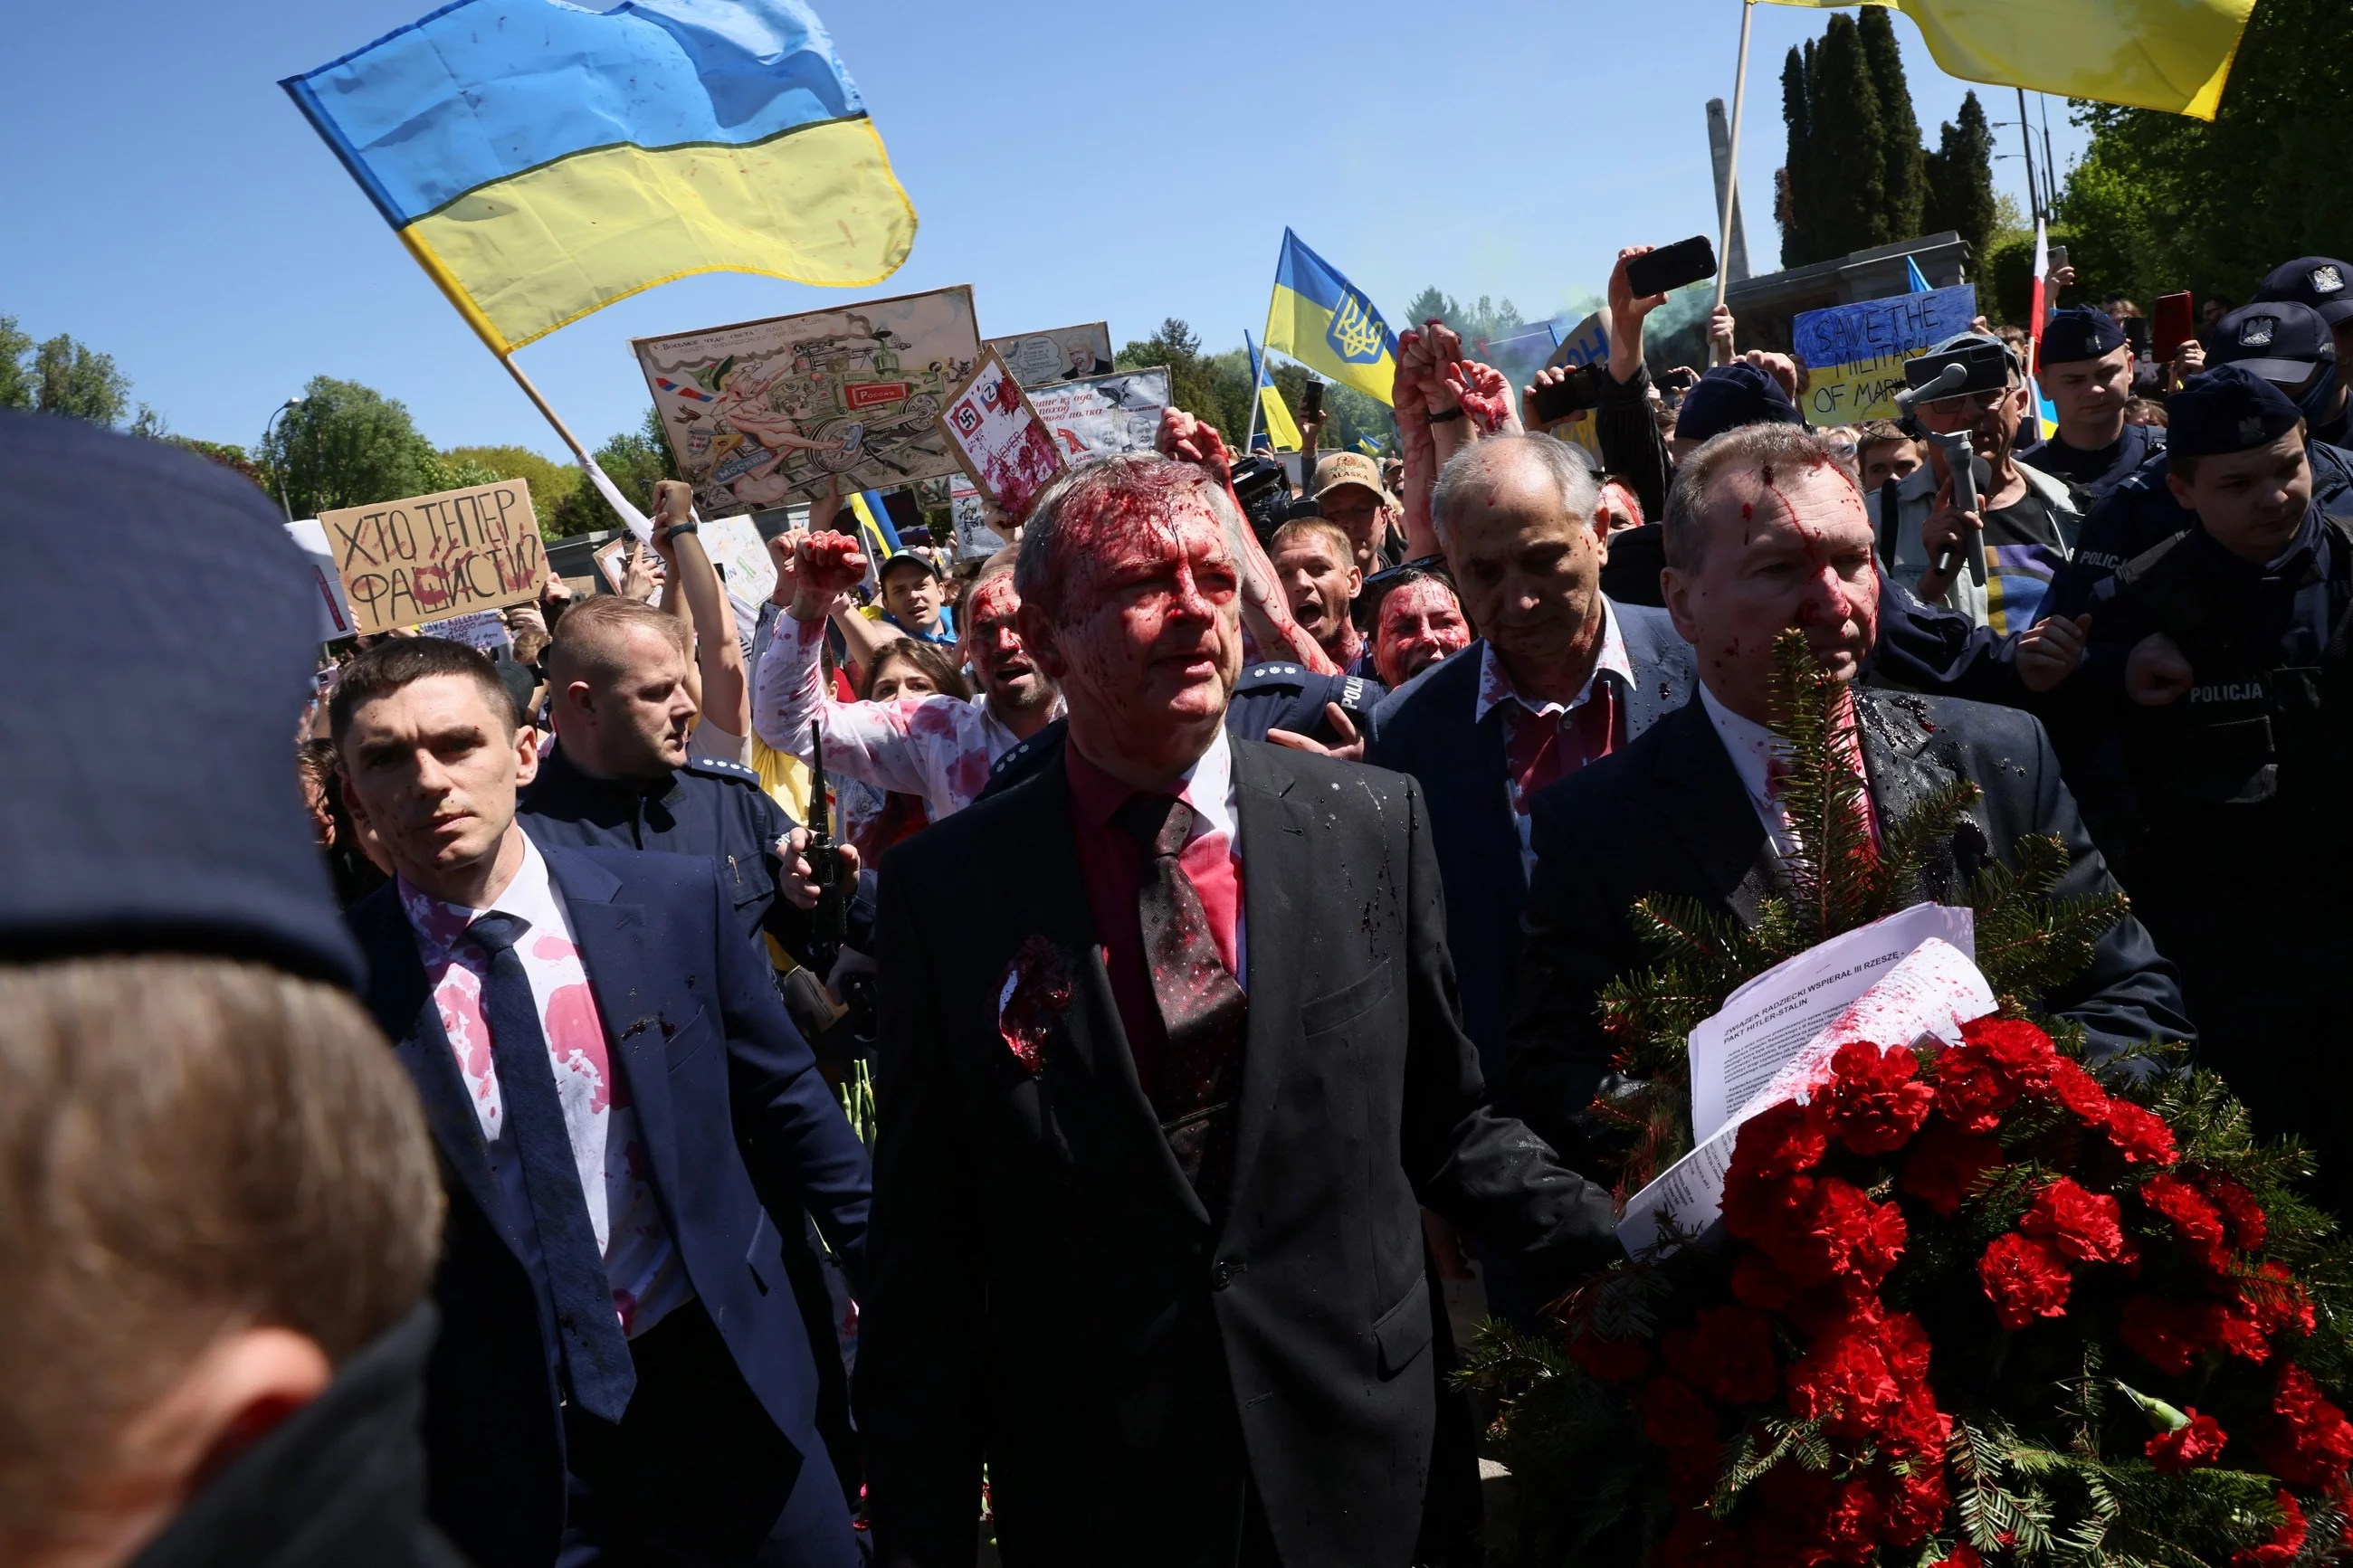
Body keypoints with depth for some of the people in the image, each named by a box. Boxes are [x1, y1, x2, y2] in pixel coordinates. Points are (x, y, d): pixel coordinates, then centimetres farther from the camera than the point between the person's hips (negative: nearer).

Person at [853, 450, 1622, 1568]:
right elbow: (923, 1260, -4)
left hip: (1358, 1463, 2)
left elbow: (1440, 1120, 3)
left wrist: (1623, 1241, -10)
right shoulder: (947, 889, -8)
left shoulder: (1375, 824, -5)